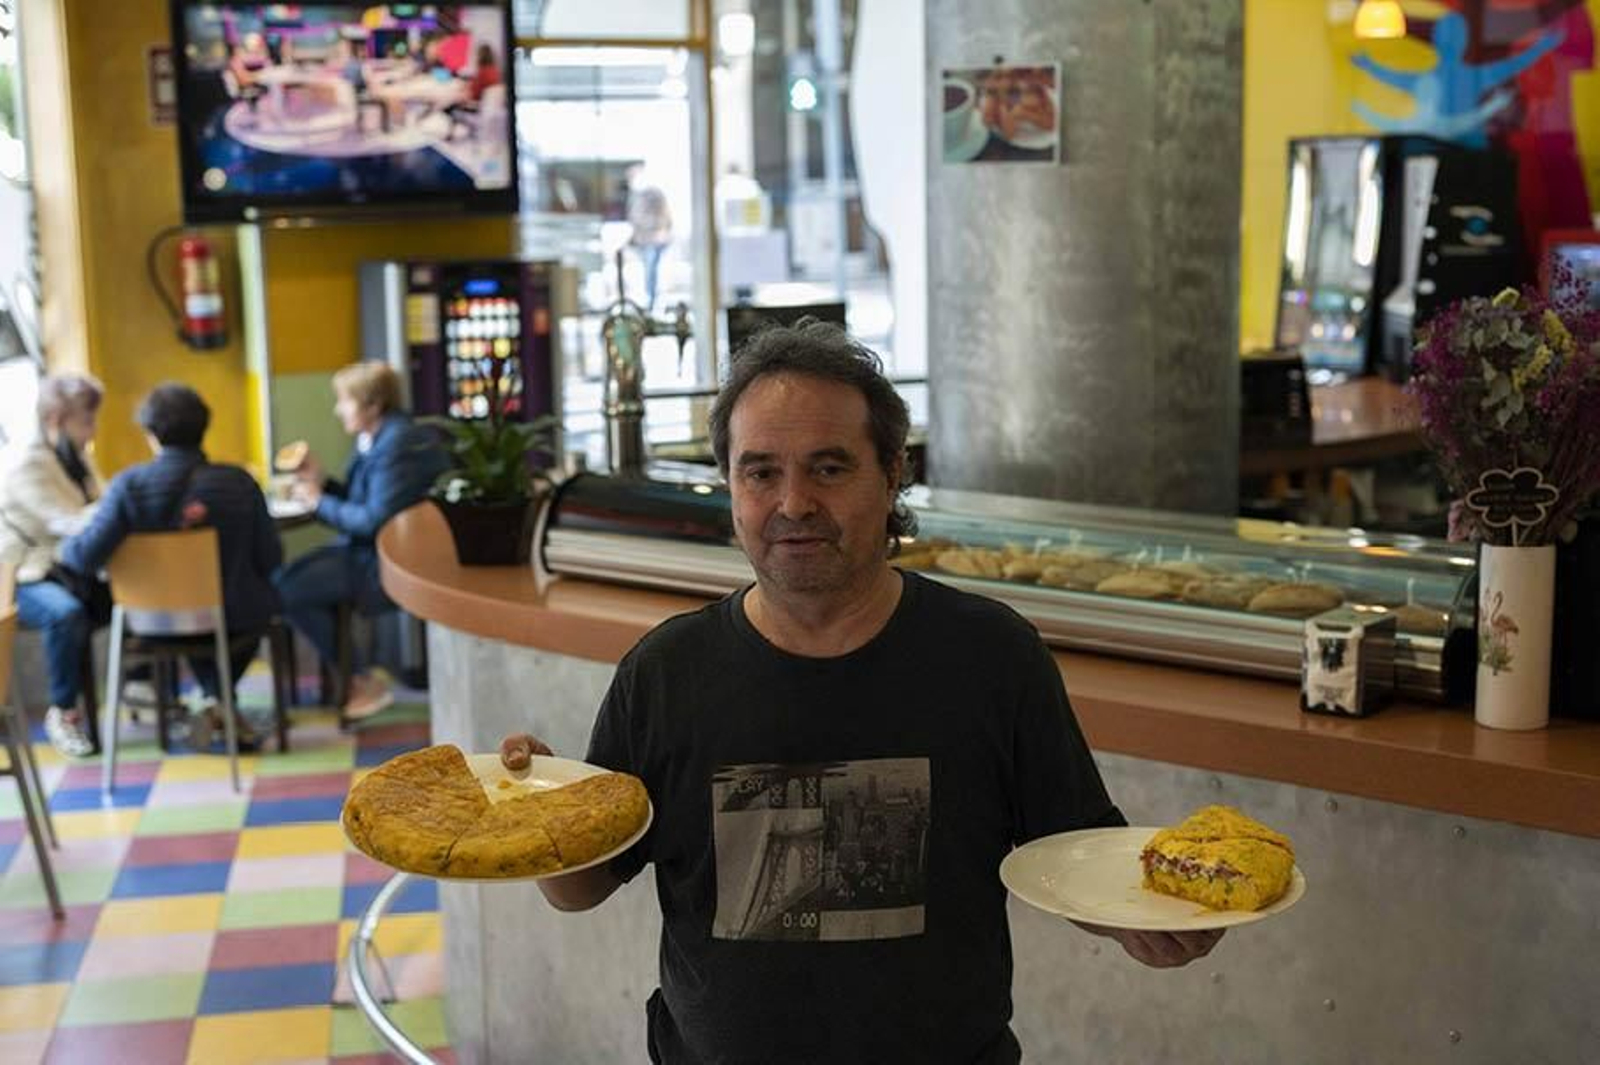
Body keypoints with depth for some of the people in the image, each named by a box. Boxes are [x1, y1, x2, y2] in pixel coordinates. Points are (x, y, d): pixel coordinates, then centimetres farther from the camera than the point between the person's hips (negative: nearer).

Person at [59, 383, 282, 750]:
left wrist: (64, 549, 4)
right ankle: (222, 702, 27)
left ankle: (214, 700, 28)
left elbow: (86, 556, -20)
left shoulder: (129, 484, -16)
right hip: (235, 619, -1)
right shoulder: (238, 482, -14)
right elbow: (270, 560, -10)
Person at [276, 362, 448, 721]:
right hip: (370, 549, 11)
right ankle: (348, 677, 7)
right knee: (288, 574, 5)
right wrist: (322, 481, 6)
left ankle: (364, 684, -2)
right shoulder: (377, 439, 12)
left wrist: (320, 503, -13)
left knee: (290, 591, -14)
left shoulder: (398, 445, -20)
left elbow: (375, 520, -23)